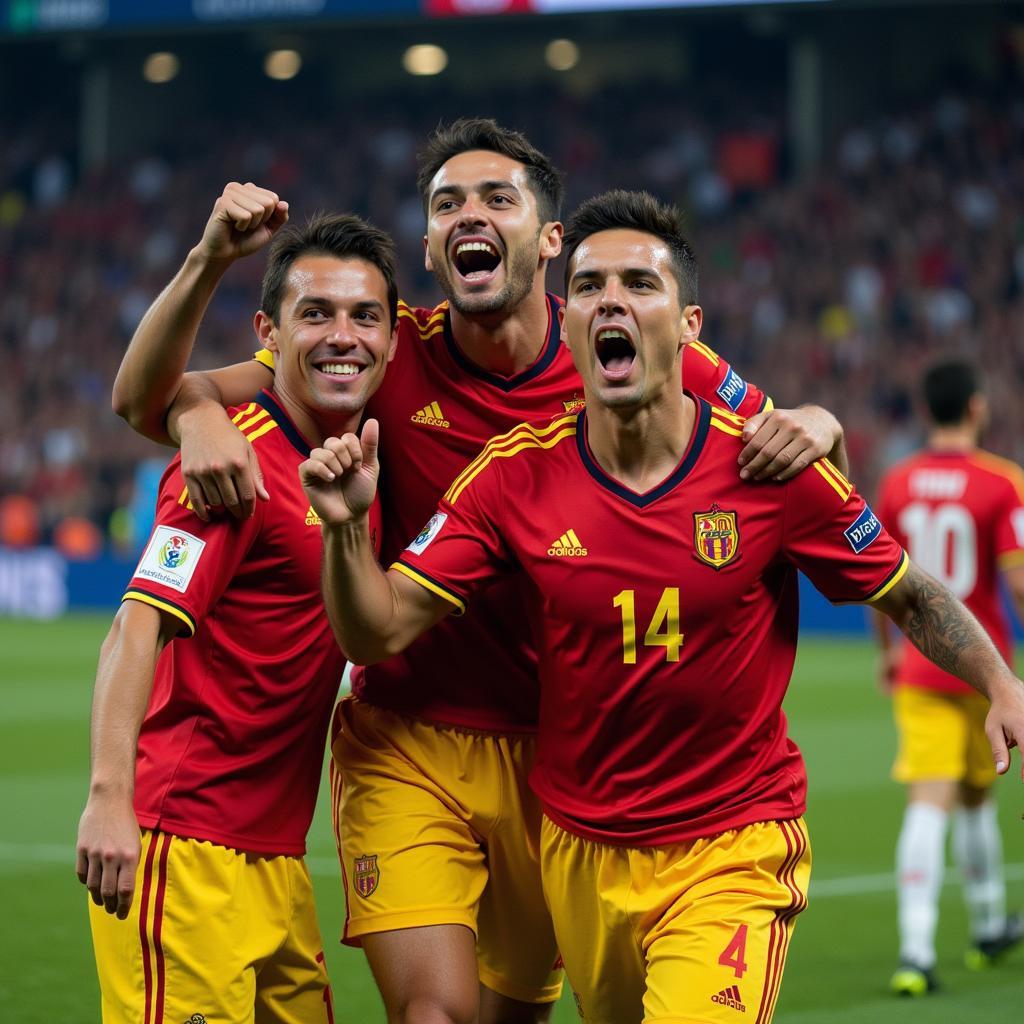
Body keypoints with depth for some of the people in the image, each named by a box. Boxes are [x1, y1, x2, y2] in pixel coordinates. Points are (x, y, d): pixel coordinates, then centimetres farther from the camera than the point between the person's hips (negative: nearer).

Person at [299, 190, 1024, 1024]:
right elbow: (378, 632, -8)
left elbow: (908, 596, 2)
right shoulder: (515, 478, -7)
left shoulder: (774, 469, -11)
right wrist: (347, 528, -26)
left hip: (734, 851, -3)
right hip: (580, 851, 3)